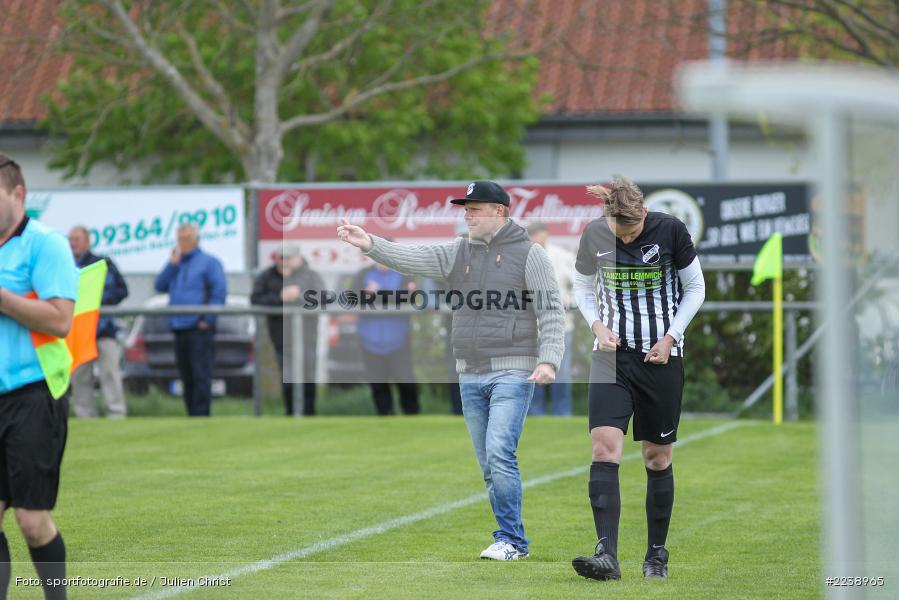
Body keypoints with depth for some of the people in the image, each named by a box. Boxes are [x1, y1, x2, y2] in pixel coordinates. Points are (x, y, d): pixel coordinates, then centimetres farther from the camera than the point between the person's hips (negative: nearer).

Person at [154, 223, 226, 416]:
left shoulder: (208, 262, 0)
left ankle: (201, 415, -12)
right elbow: (160, 286, 12)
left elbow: (220, 291, -8)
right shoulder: (176, 264, 20)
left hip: (199, 328, -7)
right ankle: (192, 415, 12)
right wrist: (172, 264, 1)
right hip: (179, 327, 7)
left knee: (201, 375, -10)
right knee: (186, 377, 8)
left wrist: (208, 319, -13)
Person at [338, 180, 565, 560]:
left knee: (500, 454, -17)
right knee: (488, 464, 8)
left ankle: (511, 540, -10)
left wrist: (548, 360, -17)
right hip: (470, 375, 6)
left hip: (513, 373, -6)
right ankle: (511, 538, 15)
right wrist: (370, 244, -19)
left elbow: (551, 313, -5)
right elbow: (411, 259, -3)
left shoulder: (528, 254, -3)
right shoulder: (457, 254, 11)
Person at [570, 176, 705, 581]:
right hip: (612, 354, 1)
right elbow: (583, 287, 13)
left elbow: (695, 288, 3)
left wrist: (670, 337, -7)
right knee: (604, 448, -16)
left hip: (661, 357, -1)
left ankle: (656, 554, 20)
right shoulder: (594, 235, -3)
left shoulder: (670, 231, -8)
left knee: (657, 457, 6)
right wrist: (597, 324, -5)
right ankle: (607, 556, -22)